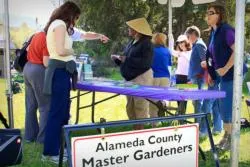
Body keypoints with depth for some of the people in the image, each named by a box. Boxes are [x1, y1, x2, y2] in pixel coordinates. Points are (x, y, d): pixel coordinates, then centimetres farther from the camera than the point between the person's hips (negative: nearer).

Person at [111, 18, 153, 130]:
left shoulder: (146, 43, -11)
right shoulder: (131, 43, 14)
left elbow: (145, 63, -23)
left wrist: (127, 59, -24)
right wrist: (117, 59, 3)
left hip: (141, 78, -9)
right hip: (130, 79, 9)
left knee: (140, 108, -6)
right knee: (130, 108, 12)